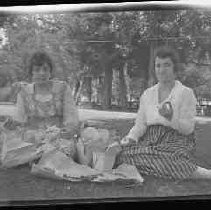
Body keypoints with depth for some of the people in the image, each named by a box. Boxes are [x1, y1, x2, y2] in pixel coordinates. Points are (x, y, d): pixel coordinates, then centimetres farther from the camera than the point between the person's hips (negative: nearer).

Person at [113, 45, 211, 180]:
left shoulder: (186, 93, 2)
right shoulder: (147, 94, 16)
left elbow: (189, 128, -5)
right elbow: (140, 124, 13)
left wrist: (171, 117, -23)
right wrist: (131, 137, -7)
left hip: (176, 140, -5)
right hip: (150, 140, 5)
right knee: (124, 152, -27)